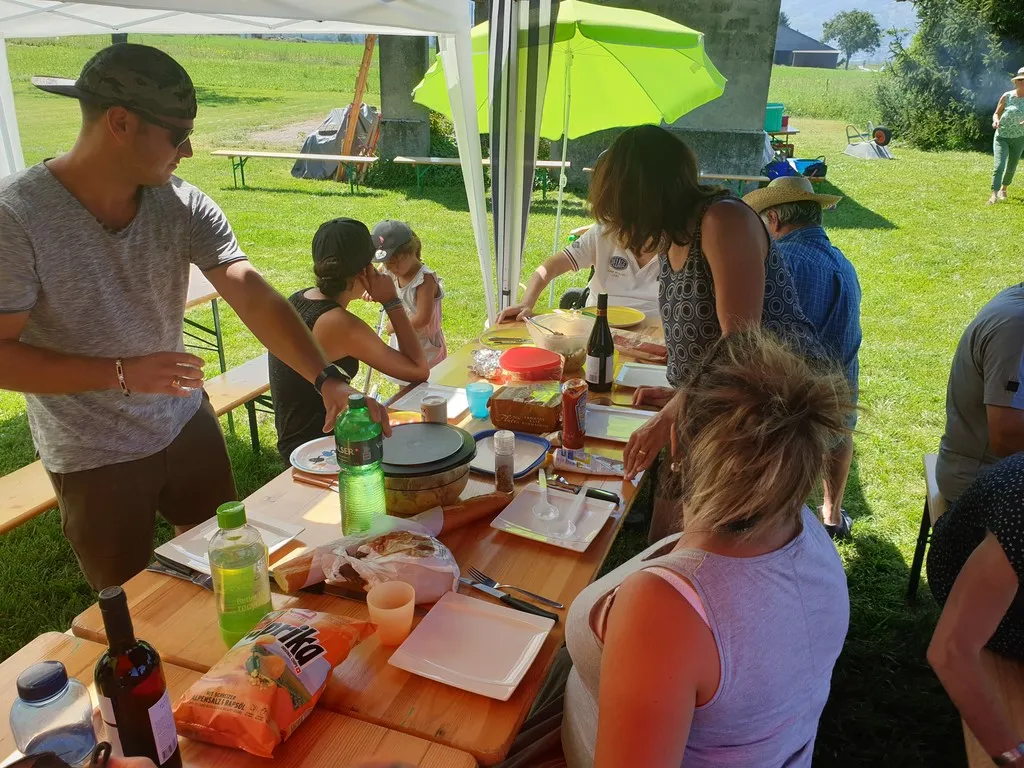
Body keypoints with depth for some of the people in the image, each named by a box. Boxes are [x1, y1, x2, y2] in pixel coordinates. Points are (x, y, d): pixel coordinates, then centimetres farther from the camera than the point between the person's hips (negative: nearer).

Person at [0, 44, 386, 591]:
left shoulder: (184, 206, -10)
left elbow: (253, 297, -18)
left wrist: (326, 379, -29)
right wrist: (121, 374, -30)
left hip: (187, 425, 4)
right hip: (93, 459, -4)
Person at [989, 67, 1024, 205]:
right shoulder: (1007, 96, -7)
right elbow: (996, 114, 1)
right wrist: (995, 121, -22)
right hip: (1001, 136, -2)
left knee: (1011, 168, 14)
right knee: (999, 166, -19)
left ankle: (1003, 188, 39)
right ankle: (994, 195, -22)